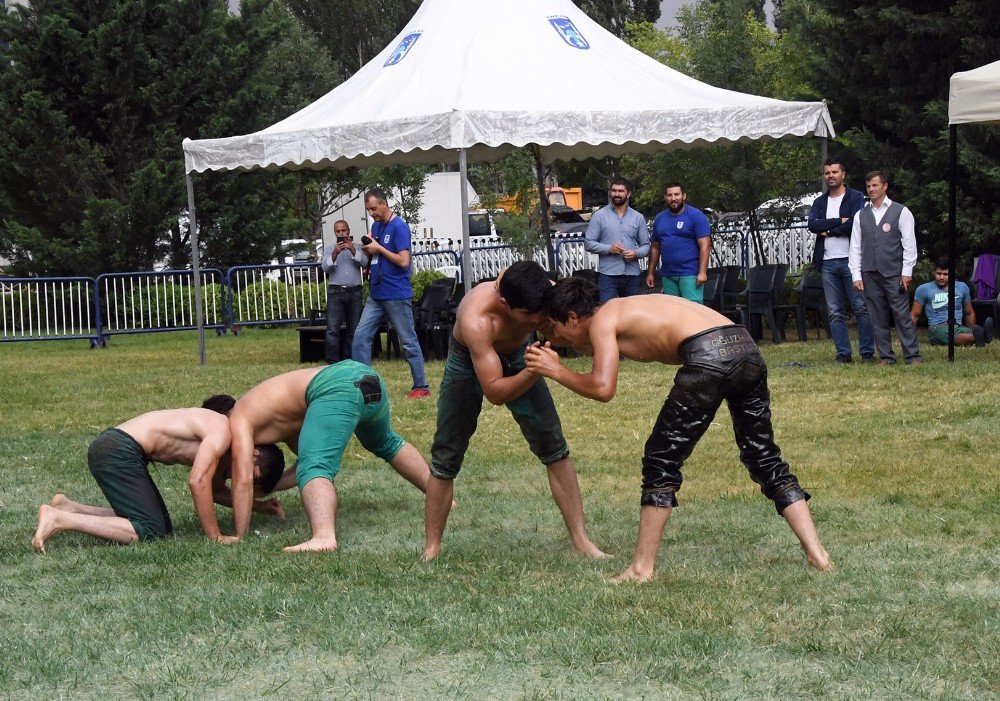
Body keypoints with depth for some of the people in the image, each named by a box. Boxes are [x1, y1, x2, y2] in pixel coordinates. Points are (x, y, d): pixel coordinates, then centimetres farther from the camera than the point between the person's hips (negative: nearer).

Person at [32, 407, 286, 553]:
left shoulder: (218, 446, 16)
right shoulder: (222, 431, -14)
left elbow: (215, 489, 32)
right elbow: (198, 482, -23)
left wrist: (258, 505, 22)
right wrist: (215, 536, -17)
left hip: (112, 447, 10)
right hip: (117, 450, -10)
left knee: (162, 526, 15)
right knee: (150, 531, -14)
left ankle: (68, 508, 16)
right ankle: (58, 519, -17)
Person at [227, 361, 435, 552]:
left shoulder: (239, 421, 12)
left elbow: (243, 480, 3)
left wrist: (239, 538, 6)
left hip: (335, 388, -9)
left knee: (314, 468, -17)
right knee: (387, 444, 35)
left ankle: (324, 537, -42)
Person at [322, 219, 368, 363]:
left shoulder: (357, 247, 13)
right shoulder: (329, 249, 11)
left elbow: (365, 262, -3)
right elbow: (325, 268, -3)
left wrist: (352, 250, -16)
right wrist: (335, 253, -18)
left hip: (354, 292, 1)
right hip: (335, 292, -1)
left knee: (353, 329, 4)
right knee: (332, 329, -9)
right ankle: (331, 362, -9)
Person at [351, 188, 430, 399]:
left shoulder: (399, 228, -13)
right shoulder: (376, 226, 13)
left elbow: (404, 261, -19)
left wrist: (379, 249, -14)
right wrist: (367, 249, 2)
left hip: (397, 295, -8)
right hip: (376, 294, 8)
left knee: (408, 342, -1)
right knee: (361, 335, 2)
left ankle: (422, 387, 6)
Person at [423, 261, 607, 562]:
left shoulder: (548, 295, -31)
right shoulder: (476, 319, -43)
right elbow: (494, 392, -41)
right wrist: (535, 371, -56)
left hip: (517, 357, 3)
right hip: (470, 364, -3)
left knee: (555, 449, -4)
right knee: (446, 459, 1)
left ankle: (581, 540, 3)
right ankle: (431, 549, 15)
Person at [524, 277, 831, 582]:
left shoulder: (602, 320, 7)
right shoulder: (625, 309, 30)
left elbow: (602, 388, -6)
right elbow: (596, 348, 49)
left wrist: (555, 371, 9)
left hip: (709, 356, -8)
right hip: (746, 347, 8)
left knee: (661, 461, 6)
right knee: (765, 460, 17)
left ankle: (642, 568, 8)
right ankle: (817, 555, 13)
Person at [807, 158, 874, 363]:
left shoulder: (856, 198, 2)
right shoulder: (819, 202, 16)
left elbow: (855, 223, -13)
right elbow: (812, 224, -2)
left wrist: (828, 231, -5)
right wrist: (839, 221, -10)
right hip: (828, 263, 4)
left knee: (861, 307, -5)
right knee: (835, 312, 4)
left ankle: (867, 352, -1)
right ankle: (843, 353, 7)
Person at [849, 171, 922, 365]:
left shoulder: (901, 212, 4)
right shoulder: (861, 215, 13)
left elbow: (909, 244, 1)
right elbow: (855, 247, 11)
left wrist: (906, 272, -6)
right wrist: (856, 275, 3)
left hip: (894, 274, -3)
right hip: (870, 274, 3)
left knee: (903, 315, -6)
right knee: (878, 318, 4)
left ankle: (912, 356, -4)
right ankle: (886, 356, 10)